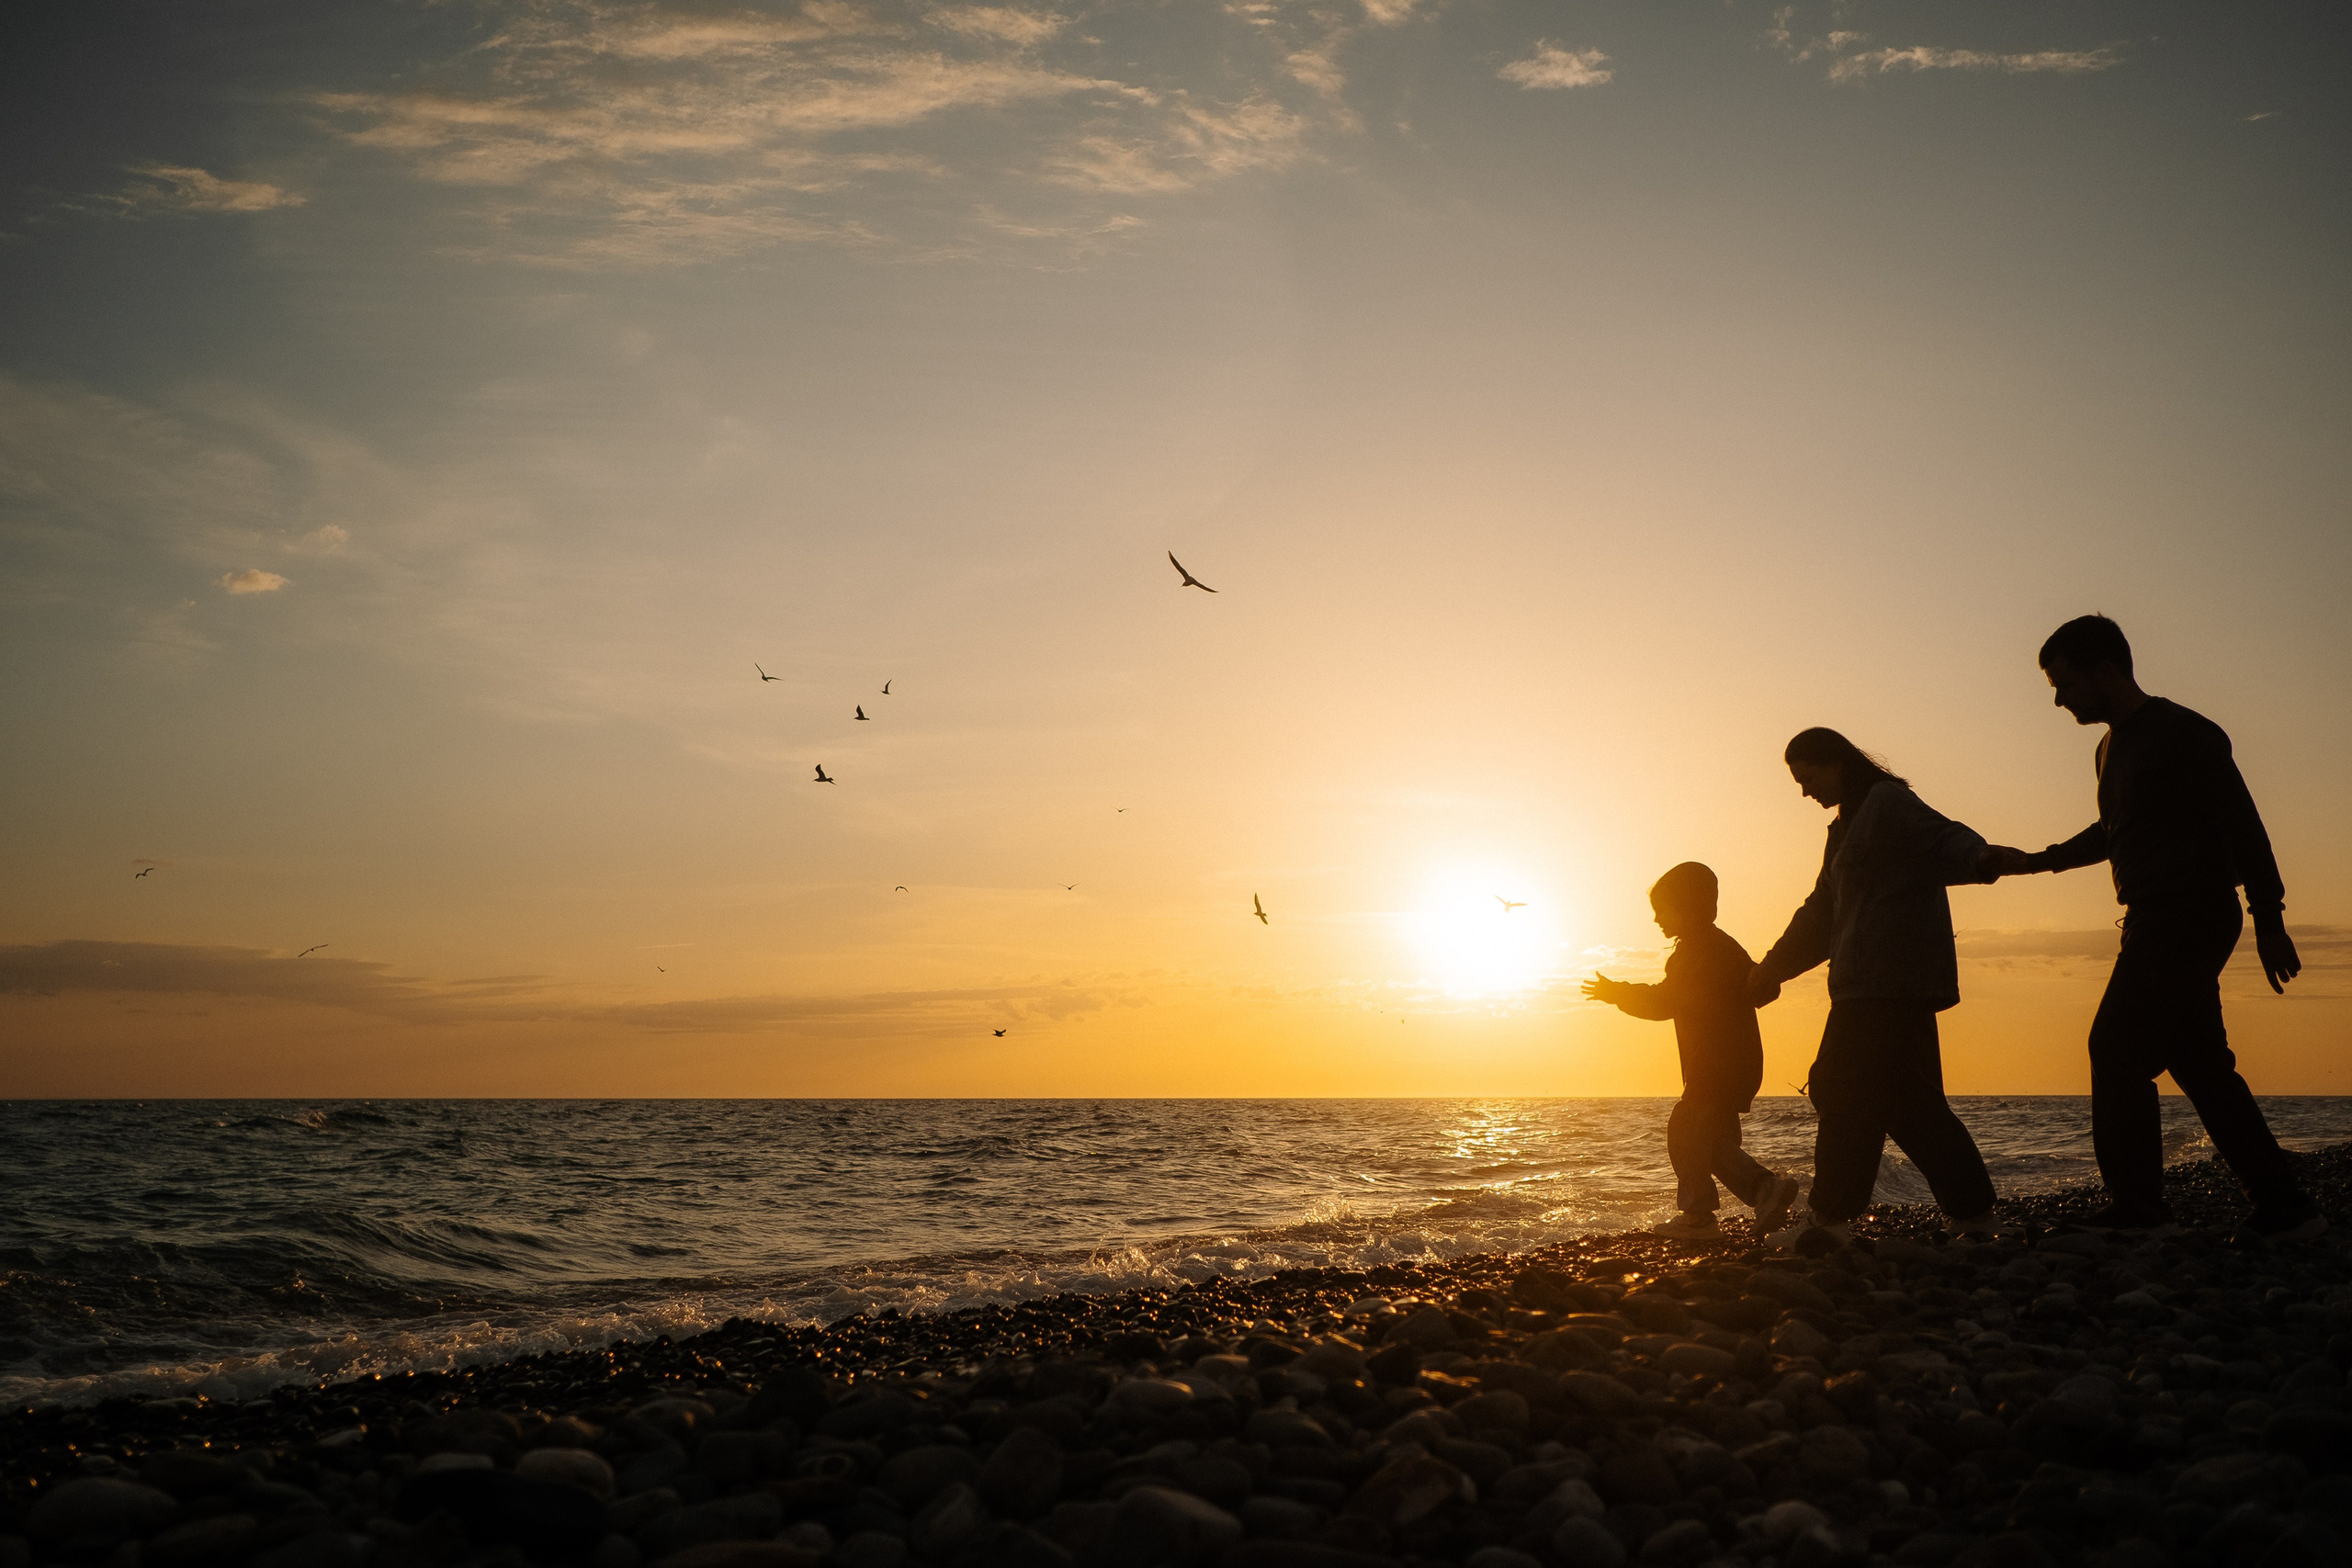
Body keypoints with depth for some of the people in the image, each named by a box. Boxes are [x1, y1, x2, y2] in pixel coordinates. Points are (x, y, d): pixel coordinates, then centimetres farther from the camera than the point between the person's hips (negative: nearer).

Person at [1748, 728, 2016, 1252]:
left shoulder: (1888, 803, -5)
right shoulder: (1848, 826, 25)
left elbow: (1940, 839, -23)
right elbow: (1822, 914, 31)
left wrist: (1978, 858, -44)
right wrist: (1773, 969, 34)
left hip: (1892, 985, -10)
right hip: (1869, 987, 10)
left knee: (1849, 1095, -7)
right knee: (1908, 1100, 8)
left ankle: (1831, 1221, -2)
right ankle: (1974, 1216, 10)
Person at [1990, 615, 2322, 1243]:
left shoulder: (2183, 733, -10)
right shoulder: (2112, 748, 18)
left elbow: (2242, 828, -13)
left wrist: (2269, 921, -16)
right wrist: (2042, 860, 26)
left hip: (2189, 914, -9)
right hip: (2155, 923, 9)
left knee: (2118, 1049, -11)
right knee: (2200, 1065, 8)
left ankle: (2135, 1204, -6)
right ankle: (2283, 1204, 11)